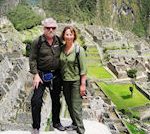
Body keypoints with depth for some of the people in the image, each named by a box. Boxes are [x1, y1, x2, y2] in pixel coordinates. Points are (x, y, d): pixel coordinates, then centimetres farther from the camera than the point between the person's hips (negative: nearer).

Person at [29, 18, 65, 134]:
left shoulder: (59, 41, 0)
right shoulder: (38, 42, -10)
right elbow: (32, 59, -9)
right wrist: (36, 75, -15)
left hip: (56, 75, 4)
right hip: (42, 75, -3)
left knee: (56, 100, 15)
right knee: (36, 101, -6)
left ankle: (56, 122, 34)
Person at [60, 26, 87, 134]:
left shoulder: (79, 50, -11)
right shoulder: (61, 49, 2)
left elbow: (83, 69, -11)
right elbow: (60, 66, 10)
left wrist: (83, 85, -13)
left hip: (76, 81, -5)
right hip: (65, 81, 5)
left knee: (76, 106, -4)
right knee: (69, 105, 16)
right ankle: (75, 124, 34)